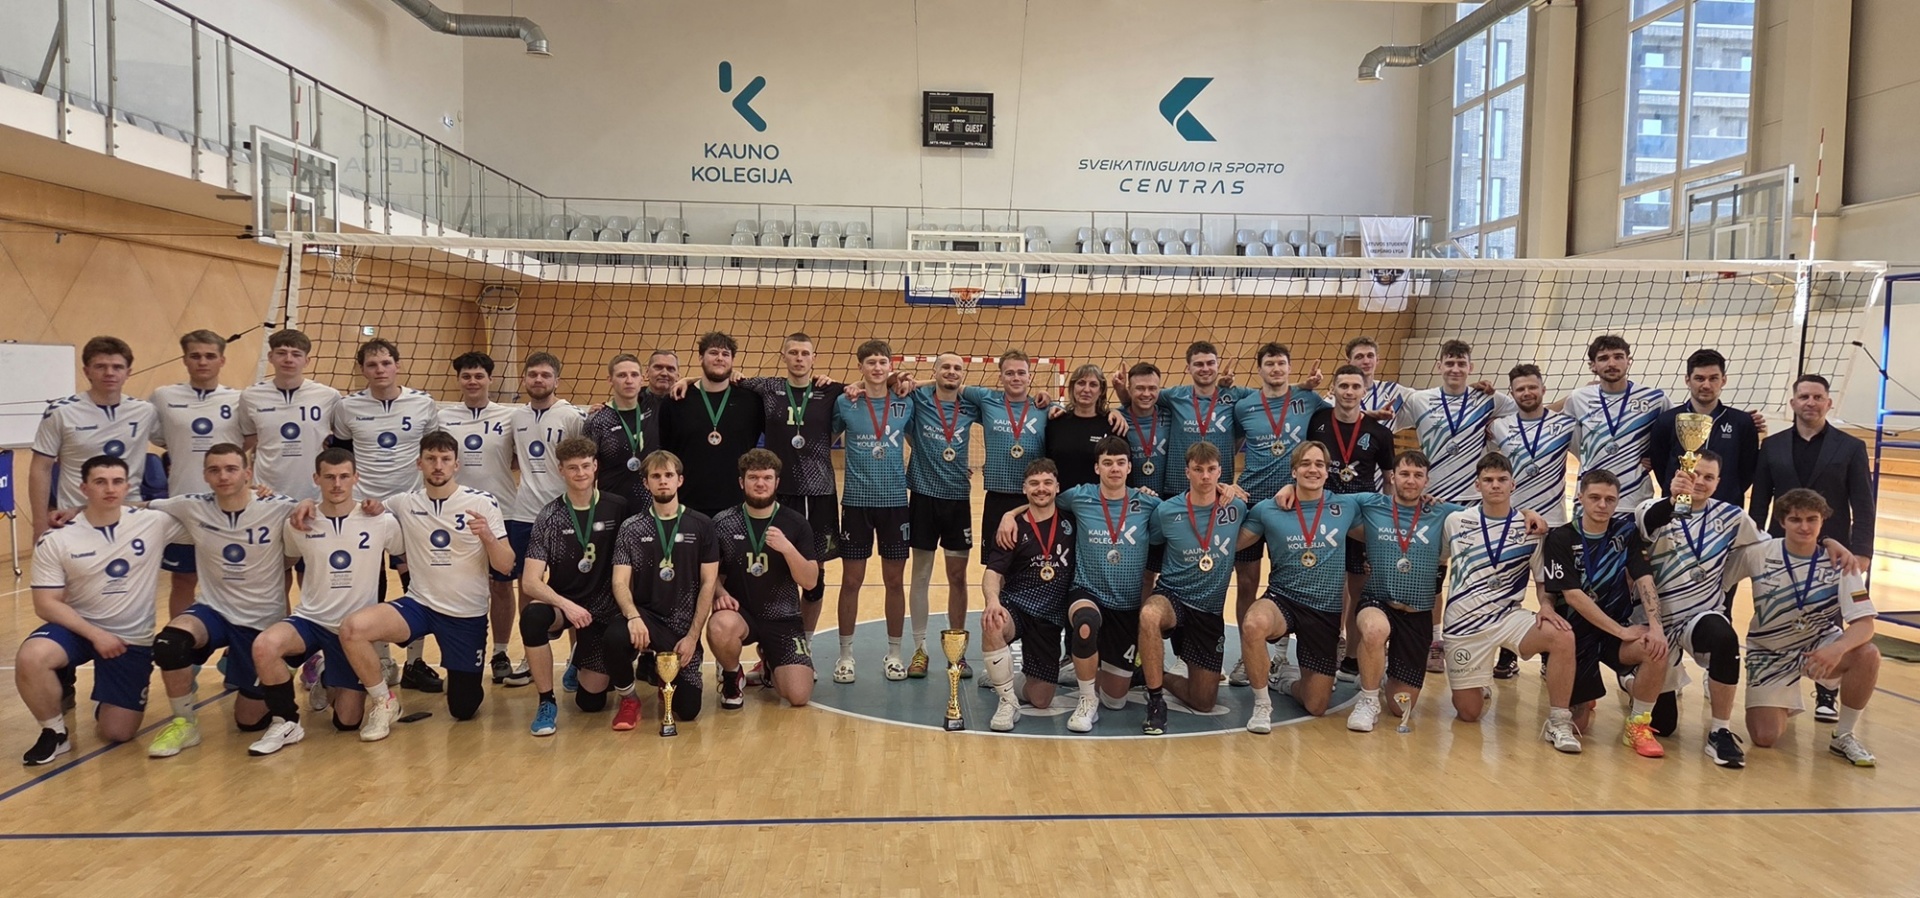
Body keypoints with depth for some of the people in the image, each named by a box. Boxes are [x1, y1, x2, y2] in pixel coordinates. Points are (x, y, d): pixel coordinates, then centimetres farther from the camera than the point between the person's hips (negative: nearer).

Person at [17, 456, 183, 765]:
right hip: (77, 627, 0)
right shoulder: (56, 540, -11)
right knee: (30, 658, -34)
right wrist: (95, 635, -21)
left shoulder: (154, 522, -10)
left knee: (116, 734, -1)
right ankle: (55, 733, -7)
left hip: (133, 638, 0)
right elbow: (46, 604, -10)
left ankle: (108, 705, 39)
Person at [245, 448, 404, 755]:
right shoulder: (298, 523, -4)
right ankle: (286, 722, -11)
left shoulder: (382, 522, -8)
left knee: (347, 722, 0)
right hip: (311, 620, 0)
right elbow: (289, 558, 15)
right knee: (264, 646, -35)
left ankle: (329, 682, 36)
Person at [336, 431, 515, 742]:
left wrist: (487, 536, -28)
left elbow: (505, 566, -9)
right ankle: (384, 702, -3)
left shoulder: (483, 503, -8)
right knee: (352, 628, -27)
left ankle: (466, 681, 43)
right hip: (419, 605, 2)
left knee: (464, 710, 5)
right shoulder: (404, 503, 0)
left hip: (468, 614, -2)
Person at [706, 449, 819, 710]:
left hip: (783, 619, 1)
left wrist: (787, 548, -23)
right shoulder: (722, 524, -3)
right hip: (740, 613, -1)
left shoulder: (796, 524, -3)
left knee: (799, 696, -14)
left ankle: (770, 665, 24)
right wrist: (719, 593, -15)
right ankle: (731, 678, -1)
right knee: (721, 626, -38)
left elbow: (810, 582, -8)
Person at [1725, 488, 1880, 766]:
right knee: (1765, 737, -13)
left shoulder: (1838, 562, -13)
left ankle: (1844, 736, -7)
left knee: (1868, 655, -32)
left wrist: (1838, 648, -39)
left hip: (1819, 646, 1)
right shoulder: (1757, 554, -14)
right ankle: (1782, 707, 27)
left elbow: (1864, 623, -20)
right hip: (1770, 653, -1)